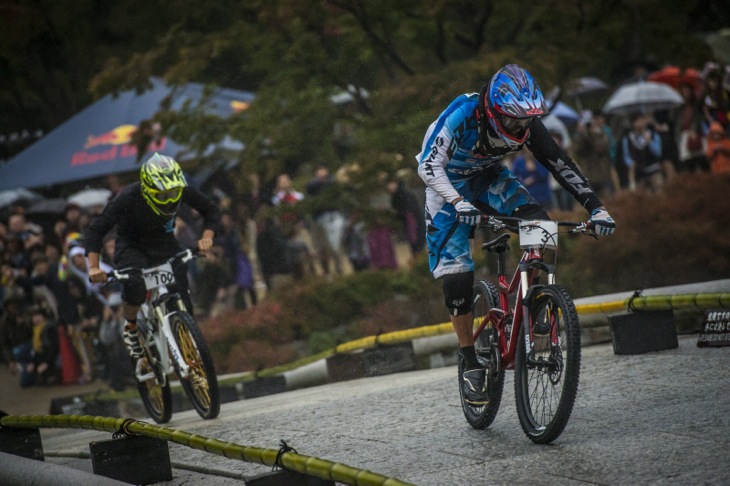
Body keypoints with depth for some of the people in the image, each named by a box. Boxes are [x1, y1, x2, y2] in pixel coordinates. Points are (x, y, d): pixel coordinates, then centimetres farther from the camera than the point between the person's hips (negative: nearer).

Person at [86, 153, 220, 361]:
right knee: (134, 284, -35)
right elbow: (96, 229, -25)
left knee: (182, 304, -12)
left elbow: (211, 209, -6)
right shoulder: (128, 198, -31)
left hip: (164, 244, 3)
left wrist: (207, 237, -24)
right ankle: (130, 326, -6)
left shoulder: (182, 190, -23)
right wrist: (94, 267, -36)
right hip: (131, 245, -3)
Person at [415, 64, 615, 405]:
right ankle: (470, 362, -2)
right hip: (449, 185, -3)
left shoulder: (527, 124, -21)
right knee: (456, 276, -13)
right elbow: (429, 166, -38)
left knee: (538, 222, -26)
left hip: (488, 179, 3)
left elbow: (561, 165, -15)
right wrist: (458, 203, -53)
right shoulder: (461, 117, -34)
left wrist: (595, 207, -24)